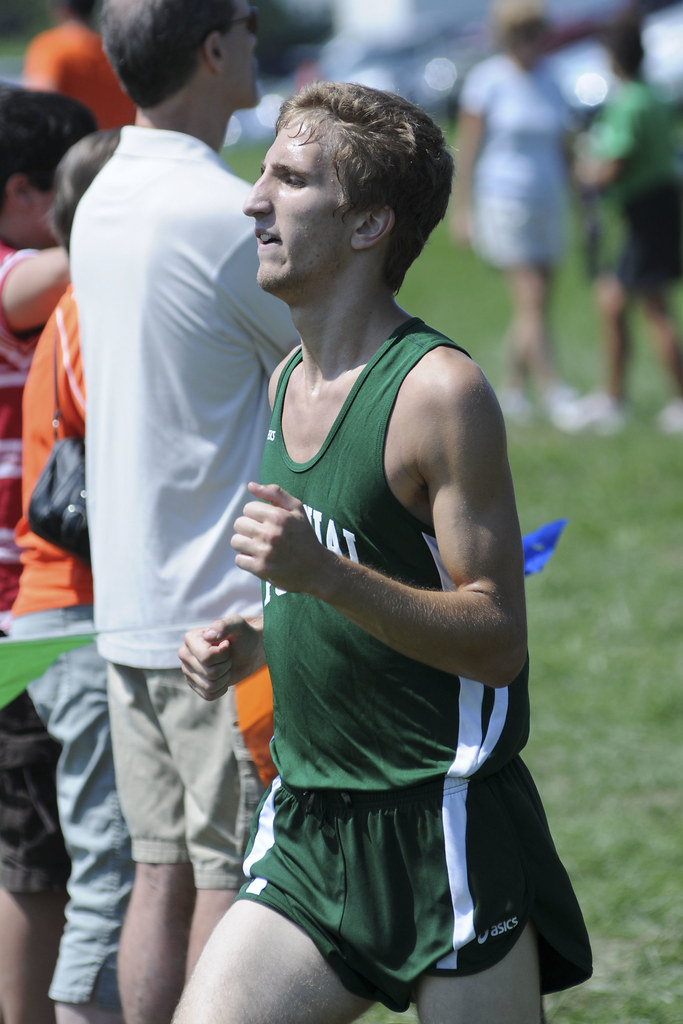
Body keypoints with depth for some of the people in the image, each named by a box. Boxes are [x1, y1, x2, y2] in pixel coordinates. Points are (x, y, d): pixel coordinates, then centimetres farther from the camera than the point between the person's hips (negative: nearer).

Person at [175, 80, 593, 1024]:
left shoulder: (439, 391, -14)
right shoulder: (284, 383, 11)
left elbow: (498, 639, -17)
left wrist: (324, 573, -28)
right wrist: (244, 644, 4)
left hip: (447, 834, -7)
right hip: (308, 828, 7)